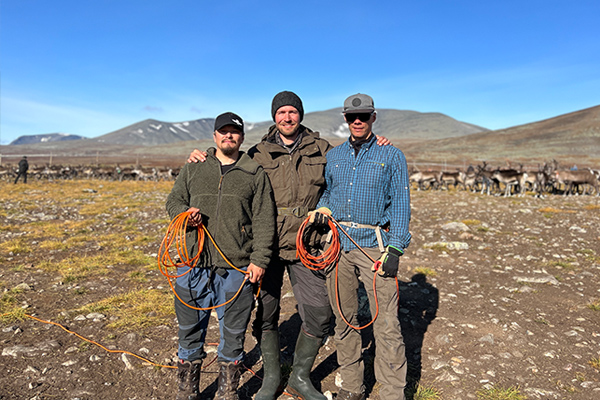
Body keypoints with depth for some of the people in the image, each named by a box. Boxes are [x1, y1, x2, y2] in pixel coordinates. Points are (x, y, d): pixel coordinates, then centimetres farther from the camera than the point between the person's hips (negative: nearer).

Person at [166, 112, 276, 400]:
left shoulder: (255, 173, 6)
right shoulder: (193, 168, 13)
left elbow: (264, 221, 1)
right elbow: (173, 200, 17)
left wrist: (260, 260, -8)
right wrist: (184, 212, -7)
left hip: (237, 268, -1)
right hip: (194, 266, 2)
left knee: (233, 334, 9)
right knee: (190, 331, 13)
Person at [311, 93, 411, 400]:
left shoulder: (391, 156, 4)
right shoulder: (333, 156, 14)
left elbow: (400, 204, 0)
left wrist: (395, 249, -9)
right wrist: (322, 209, -1)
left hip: (374, 244, -3)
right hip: (337, 244, 4)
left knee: (386, 324, -5)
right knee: (344, 319, 11)